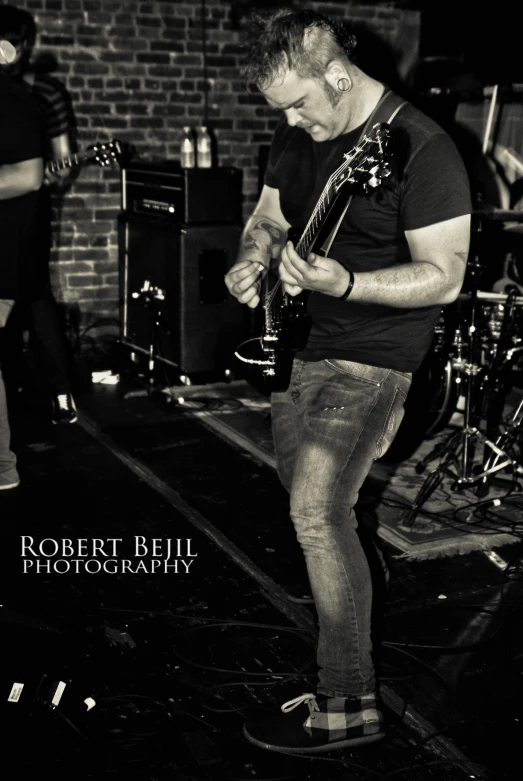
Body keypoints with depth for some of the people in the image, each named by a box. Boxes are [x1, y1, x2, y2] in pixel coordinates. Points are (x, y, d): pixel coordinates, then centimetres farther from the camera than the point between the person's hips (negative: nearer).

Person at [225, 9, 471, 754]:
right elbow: (268, 213, 17)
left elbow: (445, 276, -21)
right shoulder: (299, 133, 3)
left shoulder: (422, 149, -20)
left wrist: (345, 284, -35)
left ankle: (348, 704, -3)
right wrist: (255, 254, -7)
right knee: (300, 480, 20)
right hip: (299, 342, 8)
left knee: (317, 512, -15)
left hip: (370, 354, -8)